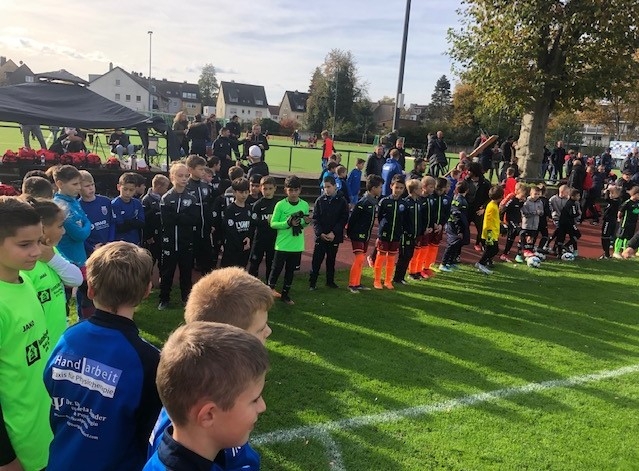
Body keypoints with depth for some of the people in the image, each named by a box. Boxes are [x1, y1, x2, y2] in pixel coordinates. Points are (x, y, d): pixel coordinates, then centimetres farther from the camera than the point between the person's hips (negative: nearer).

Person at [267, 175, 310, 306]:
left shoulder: (304, 205, 1)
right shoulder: (280, 205, -10)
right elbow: (273, 223, -8)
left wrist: (306, 222, -12)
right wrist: (288, 223, -22)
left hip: (297, 246, 4)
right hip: (282, 245, -3)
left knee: (290, 270, 14)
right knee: (276, 269, 5)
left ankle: (285, 294, 29)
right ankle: (270, 288, 24)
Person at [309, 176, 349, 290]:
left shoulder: (342, 201, -2)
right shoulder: (320, 200, 0)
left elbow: (344, 219, -5)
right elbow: (315, 219, -2)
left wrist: (333, 233, -14)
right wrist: (320, 233, -14)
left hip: (334, 237, 0)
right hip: (321, 236, 0)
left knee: (331, 259, 13)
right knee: (317, 259, 0)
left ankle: (330, 281, 26)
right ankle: (312, 282, 8)